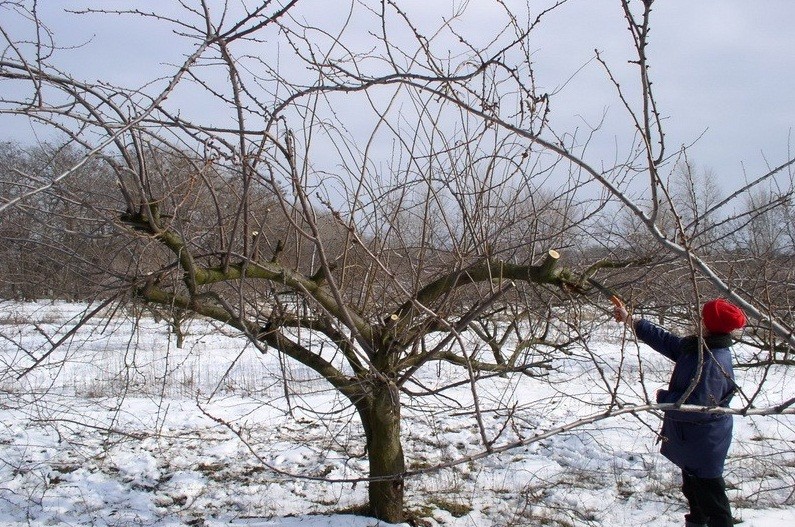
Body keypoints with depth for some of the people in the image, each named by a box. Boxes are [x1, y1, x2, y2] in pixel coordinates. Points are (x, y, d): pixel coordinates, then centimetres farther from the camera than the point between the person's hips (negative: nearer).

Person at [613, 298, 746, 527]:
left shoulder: (713, 362, -31)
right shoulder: (696, 346, -2)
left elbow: (698, 406, -32)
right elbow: (666, 340, 12)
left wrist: (663, 398, -17)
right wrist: (630, 321, 14)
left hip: (704, 445, -10)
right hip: (689, 439, 10)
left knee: (709, 495, 0)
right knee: (692, 489, 29)